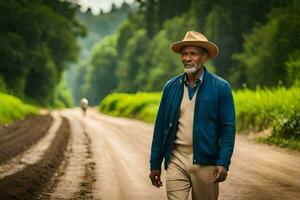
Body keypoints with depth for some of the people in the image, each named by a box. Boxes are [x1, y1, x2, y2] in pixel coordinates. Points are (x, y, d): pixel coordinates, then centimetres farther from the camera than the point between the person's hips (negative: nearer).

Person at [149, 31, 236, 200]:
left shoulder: (221, 88, -1)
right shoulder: (171, 87, 8)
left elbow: (228, 128, -4)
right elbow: (161, 126, 10)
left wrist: (223, 163, -14)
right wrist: (155, 164, 8)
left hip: (205, 163, -2)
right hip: (176, 161, 2)